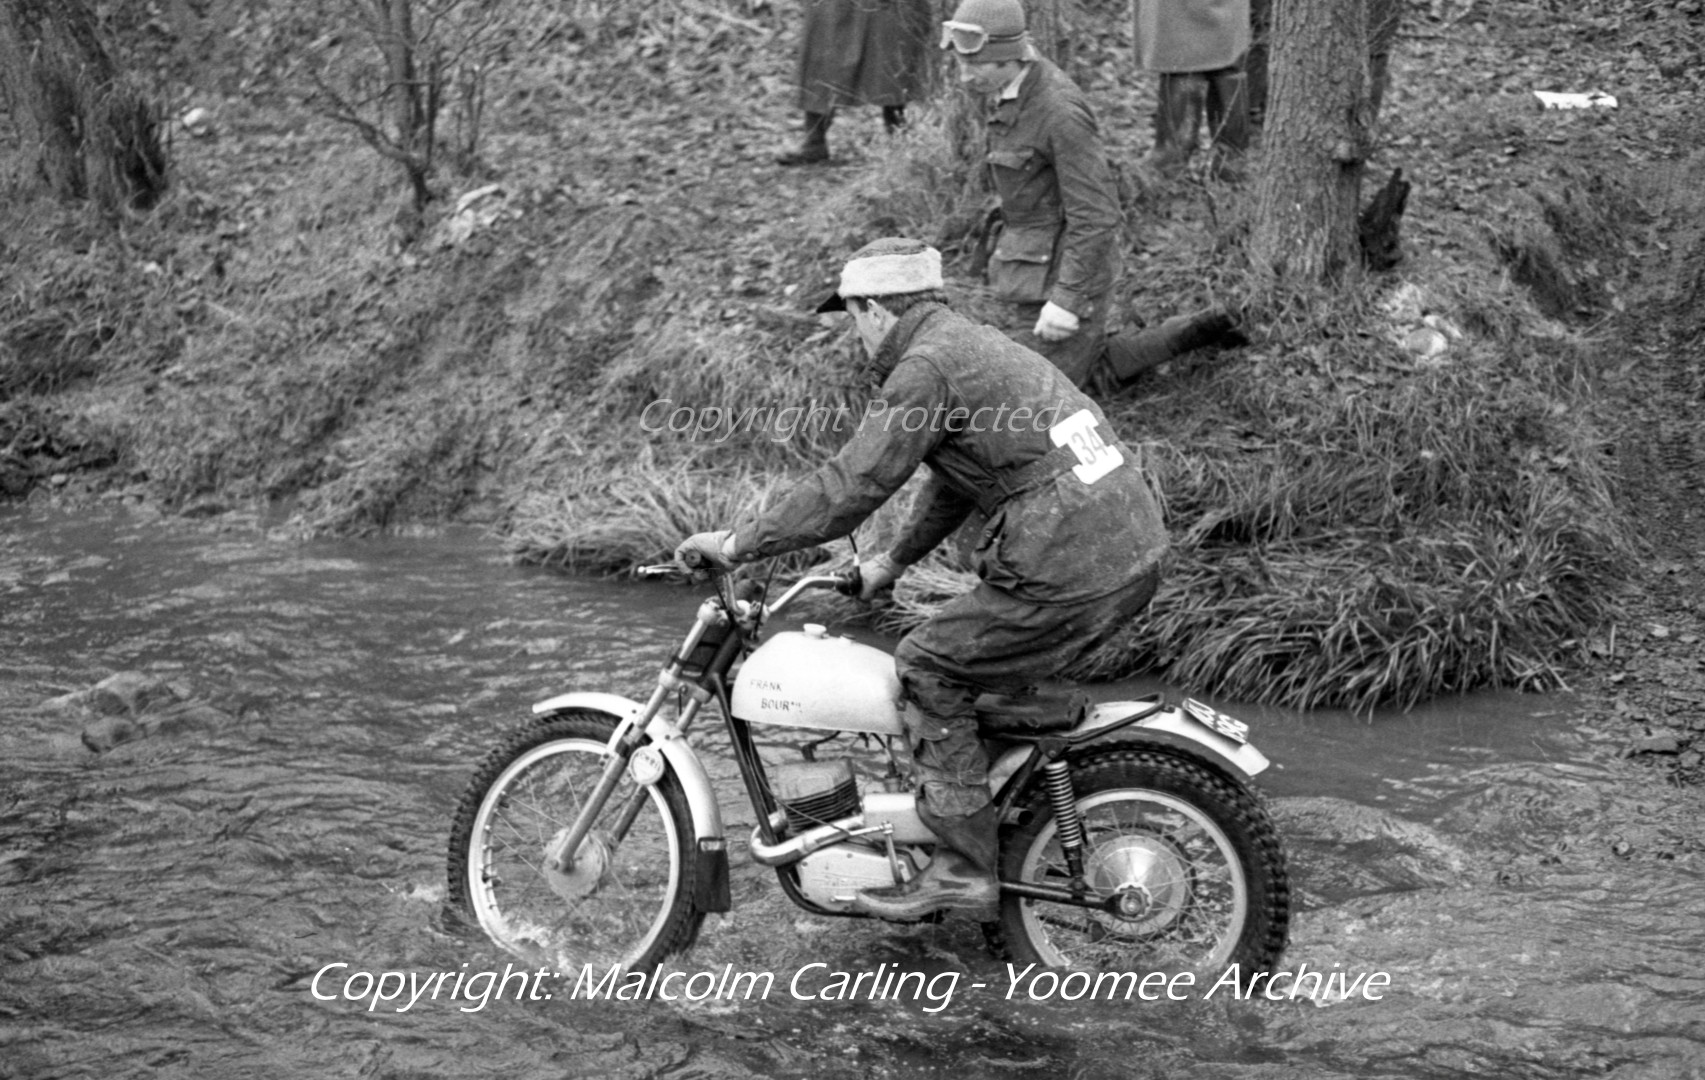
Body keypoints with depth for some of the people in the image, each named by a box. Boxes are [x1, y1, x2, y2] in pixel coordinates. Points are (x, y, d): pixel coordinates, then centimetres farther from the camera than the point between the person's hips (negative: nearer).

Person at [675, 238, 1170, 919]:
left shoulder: (926, 369, -8)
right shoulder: (977, 345, 22)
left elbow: (850, 486, -13)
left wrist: (738, 544, -6)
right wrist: (893, 562, 37)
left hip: (1070, 573, -10)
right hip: (1136, 555, 10)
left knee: (928, 670, 0)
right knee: (985, 655, 25)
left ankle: (963, 870, 0)